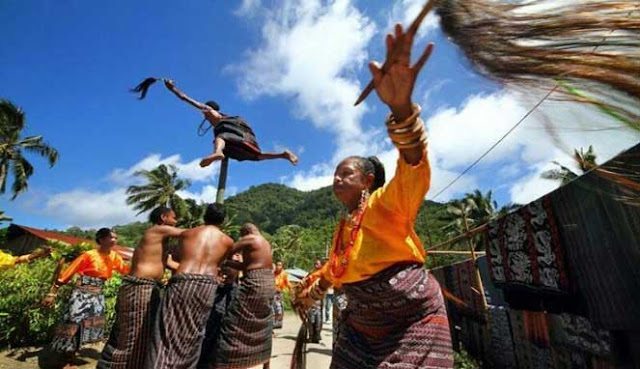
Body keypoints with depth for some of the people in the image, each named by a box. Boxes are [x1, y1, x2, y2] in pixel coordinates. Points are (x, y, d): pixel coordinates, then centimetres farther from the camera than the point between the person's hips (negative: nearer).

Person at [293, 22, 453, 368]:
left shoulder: (385, 203, -16)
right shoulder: (343, 227, 7)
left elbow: (414, 172, -36)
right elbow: (333, 268, 22)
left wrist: (401, 107, -51)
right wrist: (309, 292, 32)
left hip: (414, 320, -7)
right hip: (361, 327, 7)